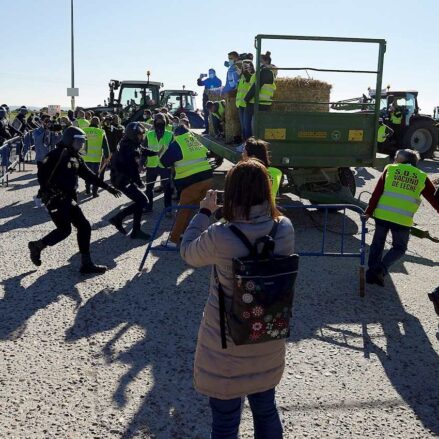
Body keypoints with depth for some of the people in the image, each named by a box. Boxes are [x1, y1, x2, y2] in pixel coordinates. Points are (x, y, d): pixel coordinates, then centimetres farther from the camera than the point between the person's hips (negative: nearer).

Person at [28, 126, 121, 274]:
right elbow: (42, 173, -20)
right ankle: (37, 246, 14)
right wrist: (48, 192, -25)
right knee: (65, 229, -12)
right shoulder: (57, 155, -14)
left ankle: (86, 263, 6)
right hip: (54, 199, -8)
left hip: (67, 199, 8)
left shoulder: (76, 157, 11)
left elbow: (89, 175, 15)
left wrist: (108, 187, 13)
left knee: (84, 226, 1)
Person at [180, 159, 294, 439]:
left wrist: (205, 212, 5)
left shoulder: (219, 237, -25)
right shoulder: (285, 229, -14)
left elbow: (188, 253, -4)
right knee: (266, 410, 27)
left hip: (226, 346, -4)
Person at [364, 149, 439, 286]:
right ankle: (381, 269, -4)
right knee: (399, 248, 15)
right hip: (403, 219, -1)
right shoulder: (422, 177, 8)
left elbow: (376, 193, 2)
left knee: (378, 243, 19)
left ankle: (372, 273, 22)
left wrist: (369, 212, 4)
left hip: (382, 215, 1)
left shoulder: (390, 169, 7)